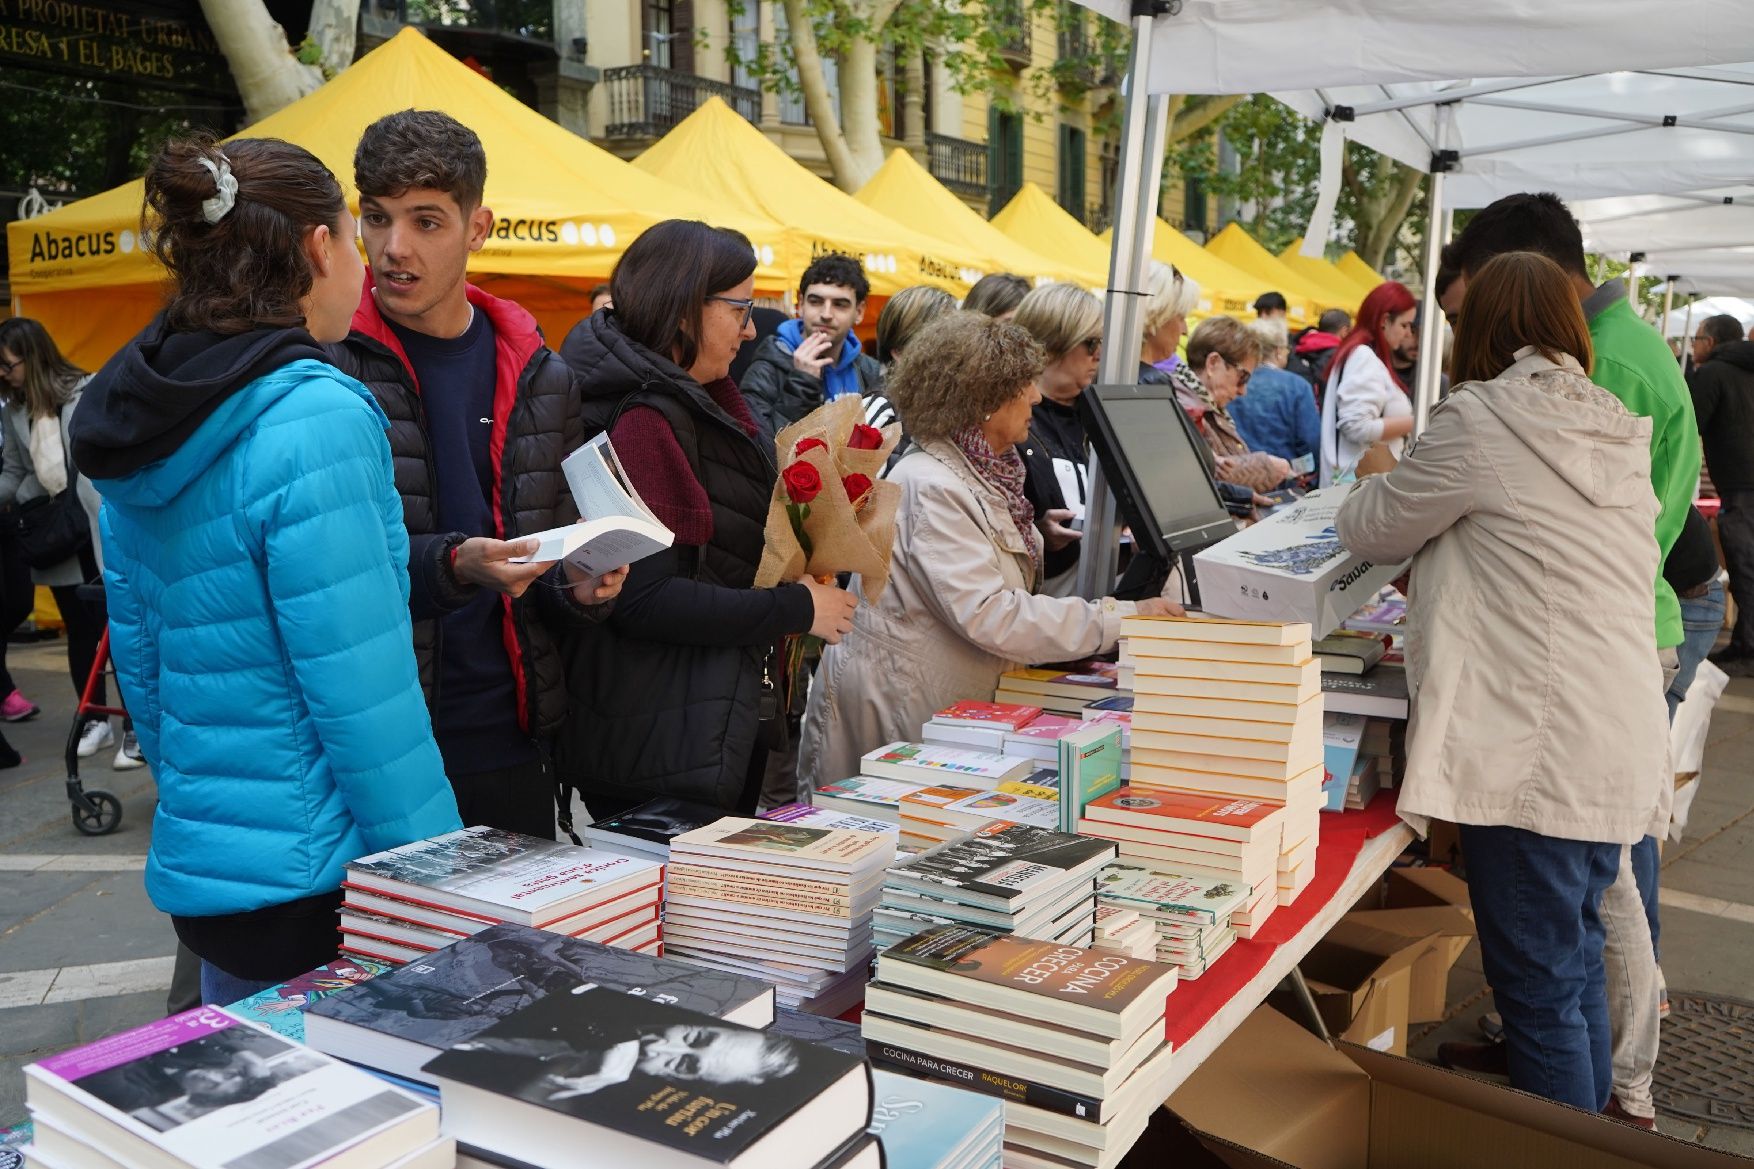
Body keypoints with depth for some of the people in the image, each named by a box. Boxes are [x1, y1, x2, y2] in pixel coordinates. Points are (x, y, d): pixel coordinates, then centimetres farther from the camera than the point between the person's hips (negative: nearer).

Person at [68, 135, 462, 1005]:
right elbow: (365, 695, -21)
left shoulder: (144, 419, 6)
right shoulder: (314, 418, -20)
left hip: (197, 866, 8)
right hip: (311, 881, -8)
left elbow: (141, 661, 13)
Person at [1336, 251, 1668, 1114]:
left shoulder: (1481, 424, -12)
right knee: (1575, 952, 22)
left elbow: (1371, 532, 0)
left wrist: (1376, 483, 21)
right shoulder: (1614, 432, 12)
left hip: (1536, 744, -9)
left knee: (1537, 982, 2)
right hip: (1621, 742, 9)